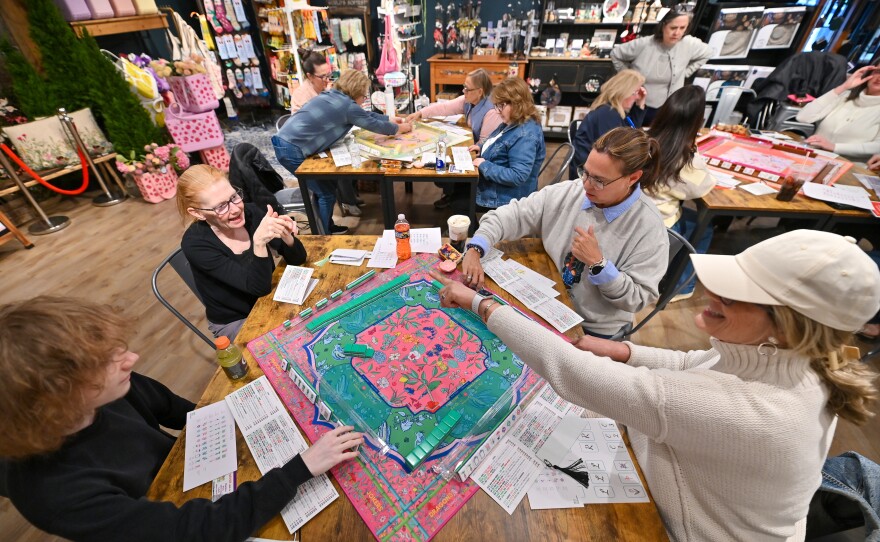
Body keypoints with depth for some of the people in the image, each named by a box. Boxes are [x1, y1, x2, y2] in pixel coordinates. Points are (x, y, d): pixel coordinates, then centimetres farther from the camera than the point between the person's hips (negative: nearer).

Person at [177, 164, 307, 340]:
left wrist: (285, 236, -31)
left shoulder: (251, 212, -12)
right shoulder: (195, 243, -22)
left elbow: (297, 259, -11)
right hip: (234, 322, -4)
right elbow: (259, 286, -28)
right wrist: (259, 242, -44)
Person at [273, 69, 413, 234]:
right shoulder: (348, 106, -12)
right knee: (327, 193, 1)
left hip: (285, 143, 10)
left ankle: (327, 227, 31)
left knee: (326, 187, 17)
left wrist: (390, 120, 29)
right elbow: (375, 125, -1)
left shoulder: (333, 96, 16)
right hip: (292, 150, -10)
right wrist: (400, 128, 14)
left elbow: (366, 115, 25)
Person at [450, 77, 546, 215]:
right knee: (456, 186, 15)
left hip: (505, 195, -10)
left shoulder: (526, 135, -28)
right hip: (492, 182, 10)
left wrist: (484, 166, -27)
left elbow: (517, 176, -33)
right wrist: (483, 148, 3)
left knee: (457, 204, -1)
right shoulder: (512, 123, 3)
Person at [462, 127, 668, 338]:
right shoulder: (566, 193, -9)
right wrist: (475, 249, -24)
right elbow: (512, 215, -9)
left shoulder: (649, 228, -17)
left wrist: (598, 263, -27)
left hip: (593, 330, -3)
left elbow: (637, 299, -13)